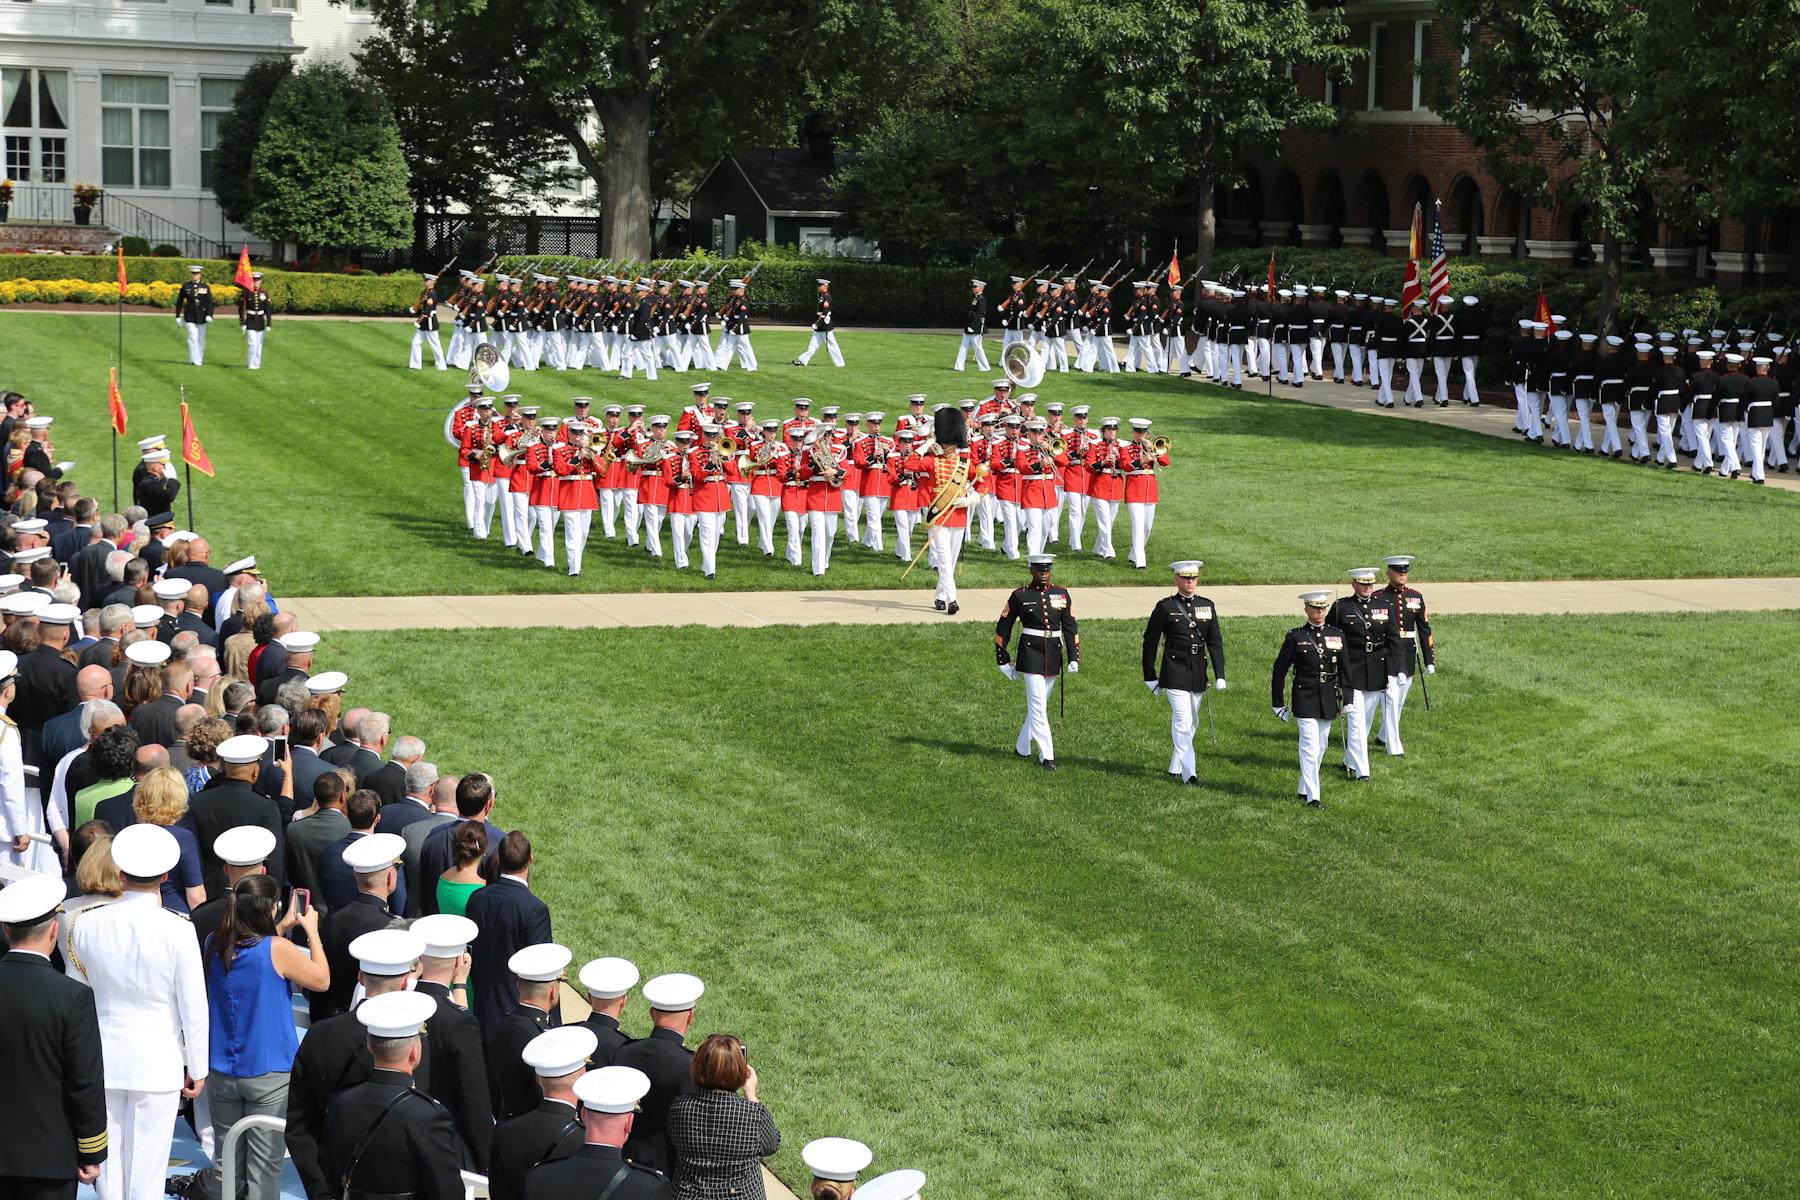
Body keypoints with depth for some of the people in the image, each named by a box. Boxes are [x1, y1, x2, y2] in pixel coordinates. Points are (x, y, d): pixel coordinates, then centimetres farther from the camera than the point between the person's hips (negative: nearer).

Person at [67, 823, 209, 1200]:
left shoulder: (87, 925, -5)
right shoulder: (177, 931, -13)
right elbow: (193, 1006, -8)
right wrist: (198, 1067, 2)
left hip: (102, 1057, 3)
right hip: (157, 1061, -3)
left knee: (108, 1159, 13)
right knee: (147, 1167, 4)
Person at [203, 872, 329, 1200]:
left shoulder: (215, 946, -2)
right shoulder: (277, 949, -17)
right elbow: (322, 981, -3)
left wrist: (282, 927, 19)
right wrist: (311, 931, 6)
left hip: (221, 1071, 5)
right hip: (268, 1074, -5)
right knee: (264, 1164, 1)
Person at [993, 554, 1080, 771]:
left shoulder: (1061, 594, 5)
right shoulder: (1020, 596, -4)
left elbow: (1071, 627, 6)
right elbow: (1003, 627, 2)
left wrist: (1074, 657, -2)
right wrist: (1003, 660, 2)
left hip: (1053, 655, 4)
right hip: (1031, 654, -4)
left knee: (1039, 704, 13)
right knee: (1038, 705, -9)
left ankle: (1021, 748, 29)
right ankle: (1047, 756, -8)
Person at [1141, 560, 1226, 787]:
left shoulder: (1207, 606, 6)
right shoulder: (1165, 607, -5)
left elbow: (1215, 642, 6)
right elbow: (1150, 641, 0)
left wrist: (1219, 675, -1)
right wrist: (1150, 677, 1)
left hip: (1198, 674, 5)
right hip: (1175, 673, -5)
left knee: (1191, 723, 13)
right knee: (1183, 722, -11)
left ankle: (1175, 768, 27)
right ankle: (1189, 774, -8)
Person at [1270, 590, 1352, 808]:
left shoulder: (1337, 635, 6)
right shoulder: (1296, 637, -3)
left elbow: (1345, 670, 10)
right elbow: (1279, 670, 1)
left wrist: (1348, 699, 4)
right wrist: (1277, 703, 1)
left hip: (1329, 699, 4)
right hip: (1305, 698, -4)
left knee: (1321, 747, 12)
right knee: (1310, 746, -10)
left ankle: (1304, 789, 27)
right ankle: (1312, 797, -7)